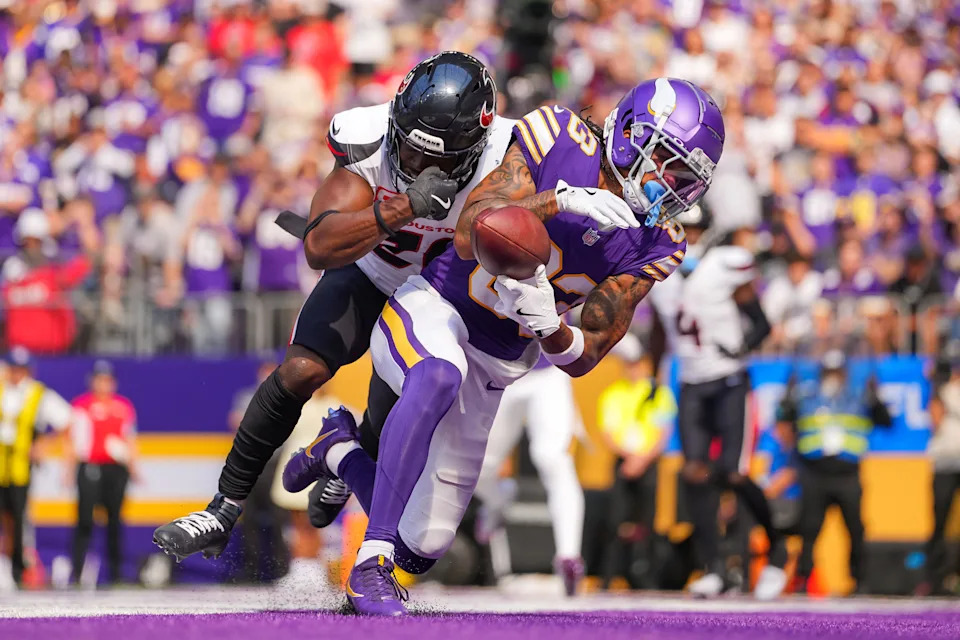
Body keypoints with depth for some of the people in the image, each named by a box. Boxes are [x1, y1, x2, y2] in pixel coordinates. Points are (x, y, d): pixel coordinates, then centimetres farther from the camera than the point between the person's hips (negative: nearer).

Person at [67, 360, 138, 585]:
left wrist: (133, 467, 12)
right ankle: (76, 571, -10)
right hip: (89, 467, -2)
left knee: (114, 520, 4)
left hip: (116, 468, 3)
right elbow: (74, 439, 6)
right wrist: (69, 470, 2)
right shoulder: (81, 405, 4)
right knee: (85, 519, -10)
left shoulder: (124, 406, 12)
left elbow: (131, 439, 18)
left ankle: (115, 572, 12)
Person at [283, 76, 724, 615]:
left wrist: (546, 324, -31)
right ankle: (372, 565, -38)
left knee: (421, 549, 6)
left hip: (491, 368, 5)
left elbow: (582, 358, -8)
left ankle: (339, 451, 36)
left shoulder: (652, 246, -6)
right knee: (439, 376, -43)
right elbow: (469, 235, -25)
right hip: (432, 306, -5)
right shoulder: (557, 139, -15)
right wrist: (560, 200, -38)